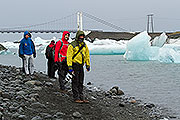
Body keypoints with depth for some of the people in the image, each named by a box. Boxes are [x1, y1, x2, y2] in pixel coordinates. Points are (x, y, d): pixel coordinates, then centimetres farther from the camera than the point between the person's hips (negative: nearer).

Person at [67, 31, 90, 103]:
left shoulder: (84, 45, 11)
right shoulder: (72, 45, -10)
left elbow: (87, 55, 20)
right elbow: (69, 57, -13)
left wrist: (88, 65, 18)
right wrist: (70, 67, -18)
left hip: (81, 66, 7)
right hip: (75, 65, -7)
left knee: (81, 82, 10)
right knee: (75, 82, -5)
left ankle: (81, 97, 15)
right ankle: (76, 98, -3)